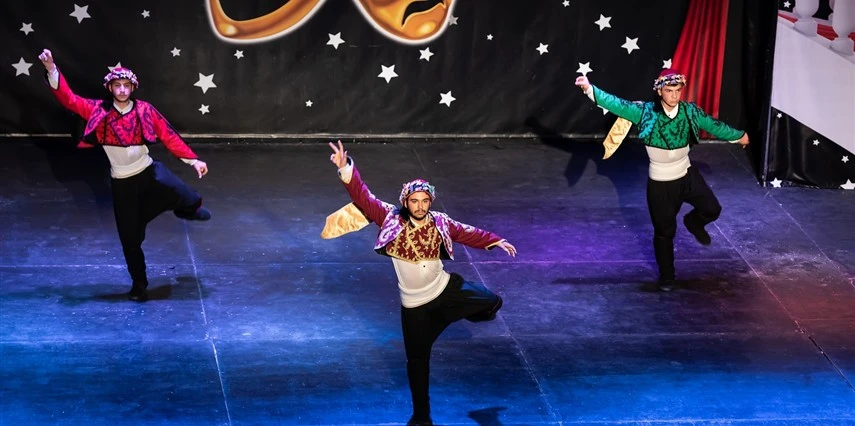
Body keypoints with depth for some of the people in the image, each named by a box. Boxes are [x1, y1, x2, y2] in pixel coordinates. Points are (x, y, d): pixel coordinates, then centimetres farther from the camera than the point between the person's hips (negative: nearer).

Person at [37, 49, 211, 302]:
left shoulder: (144, 110, -6)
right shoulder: (98, 110, -6)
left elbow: (170, 137, -2)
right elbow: (68, 99, -14)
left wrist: (193, 160, -5)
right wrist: (51, 70, -26)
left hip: (149, 172, 0)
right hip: (122, 183, 1)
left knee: (190, 201, -24)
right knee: (130, 237, 6)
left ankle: (187, 209, 17)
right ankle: (139, 284, 27)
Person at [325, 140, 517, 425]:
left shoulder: (439, 222, -8)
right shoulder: (391, 218, -16)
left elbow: (467, 233, 9)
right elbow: (363, 198, -25)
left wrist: (495, 241, 10)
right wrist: (346, 170, -38)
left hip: (446, 290, 2)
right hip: (415, 305, -2)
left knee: (492, 302, 0)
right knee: (417, 360, 8)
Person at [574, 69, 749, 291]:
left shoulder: (690, 111, -9)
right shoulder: (646, 112, -17)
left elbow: (714, 126, 6)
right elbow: (617, 104, -23)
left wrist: (738, 136, 18)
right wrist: (590, 89, -34)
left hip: (687, 175, 3)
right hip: (660, 183, -2)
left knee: (712, 209, -8)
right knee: (664, 232, 8)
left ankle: (693, 223, 29)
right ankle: (666, 276, 28)